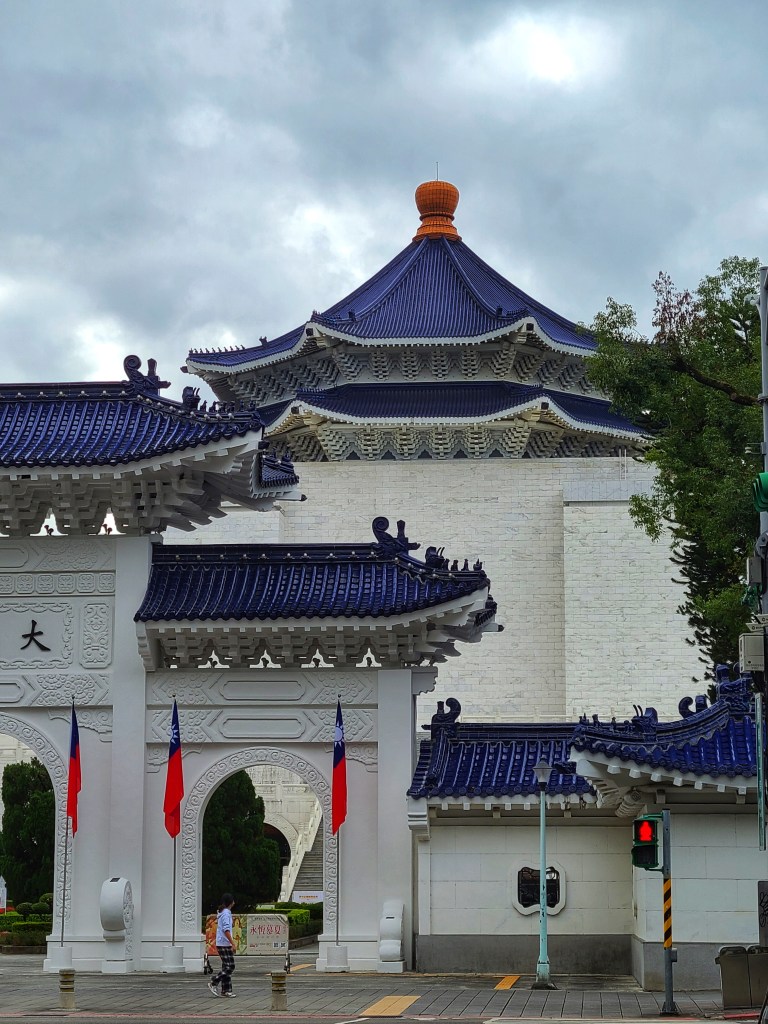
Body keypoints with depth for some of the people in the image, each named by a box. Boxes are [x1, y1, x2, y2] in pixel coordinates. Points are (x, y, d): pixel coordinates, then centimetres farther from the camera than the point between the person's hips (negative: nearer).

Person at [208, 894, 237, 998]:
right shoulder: (226, 913, -14)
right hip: (225, 944, -10)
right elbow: (226, 930, -21)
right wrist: (233, 943, -21)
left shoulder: (221, 912, 16)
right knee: (230, 967, -8)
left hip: (220, 943, 10)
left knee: (227, 967, 9)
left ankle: (226, 990, 9)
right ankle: (213, 983, -7)